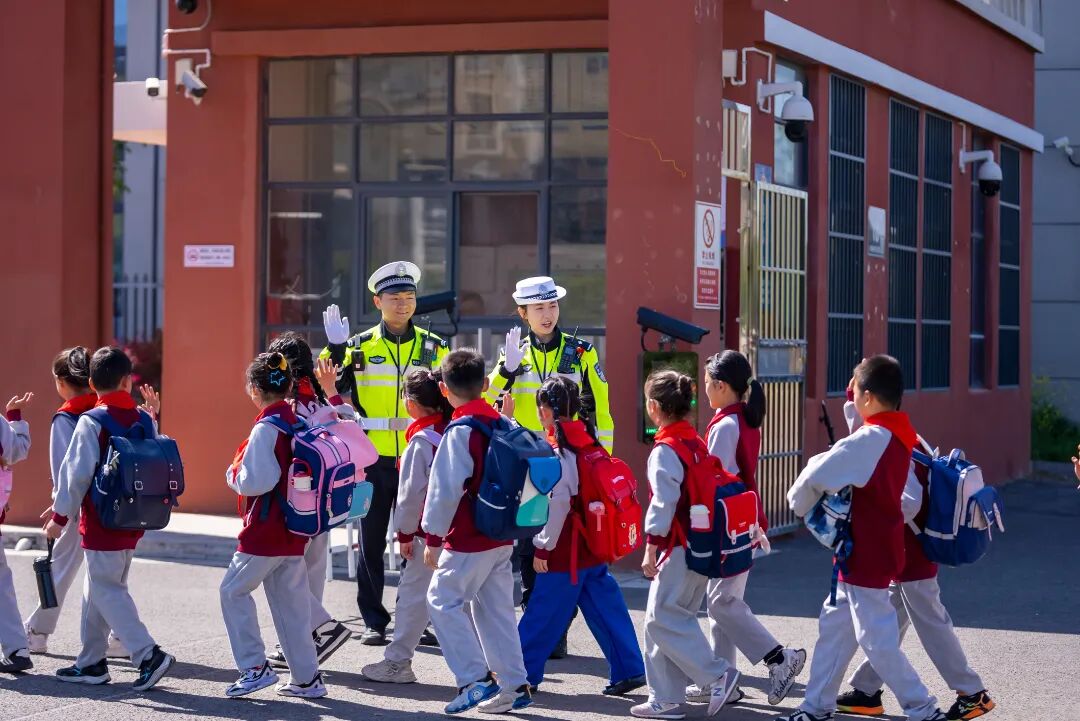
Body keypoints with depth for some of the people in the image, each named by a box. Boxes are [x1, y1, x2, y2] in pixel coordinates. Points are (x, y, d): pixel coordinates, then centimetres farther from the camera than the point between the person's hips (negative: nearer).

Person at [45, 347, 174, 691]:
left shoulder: (92, 421, -13)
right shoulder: (143, 420, 4)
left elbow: (77, 472, -15)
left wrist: (60, 516, -7)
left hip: (102, 522, -7)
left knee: (107, 590, -2)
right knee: (96, 588, 17)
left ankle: (148, 655, -12)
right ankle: (92, 662, 22)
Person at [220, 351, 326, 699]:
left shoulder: (265, 428, -16)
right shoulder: (298, 423, 8)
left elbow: (255, 481, -20)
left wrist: (233, 474, -2)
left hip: (265, 528, -8)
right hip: (294, 530, 8)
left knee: (234, 590, 5)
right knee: (291, 599, 12)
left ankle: (255, 666, 1)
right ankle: (307, 678, 14)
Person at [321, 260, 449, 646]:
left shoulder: (433, 347, 6)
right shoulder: (361, 346, 2)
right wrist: (335, 350, -16)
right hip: (373, 457, 0)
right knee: (371, 540, 5)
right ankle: (373, 620, 13)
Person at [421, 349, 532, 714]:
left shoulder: (460, 431, -16)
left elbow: (445, 489, -18)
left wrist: (433, 537, -12)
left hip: (469, 540, -8)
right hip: (502, 537, 8)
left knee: (443, 600, 1)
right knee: (496, 608, 14)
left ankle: (475, 678, -6)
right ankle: (514, 685, 15)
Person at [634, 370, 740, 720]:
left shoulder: (665, 450, -14)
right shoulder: (697, 442, 13)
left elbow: (664, 502, -19)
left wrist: (651, 548, -15)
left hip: (679, 547, -9)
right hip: (702, 544, 9)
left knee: (662, 618, -6)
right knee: (666, 619, 11)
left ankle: (718, 674, -8)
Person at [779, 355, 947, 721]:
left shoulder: (870, 440, -22)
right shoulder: (899, 435, 6)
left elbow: (816, 474, -23)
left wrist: (799, 504, -4)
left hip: (865, 555, -10)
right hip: (873, 549, 10)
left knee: (877, 639, -2)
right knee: (834, 625, 16)